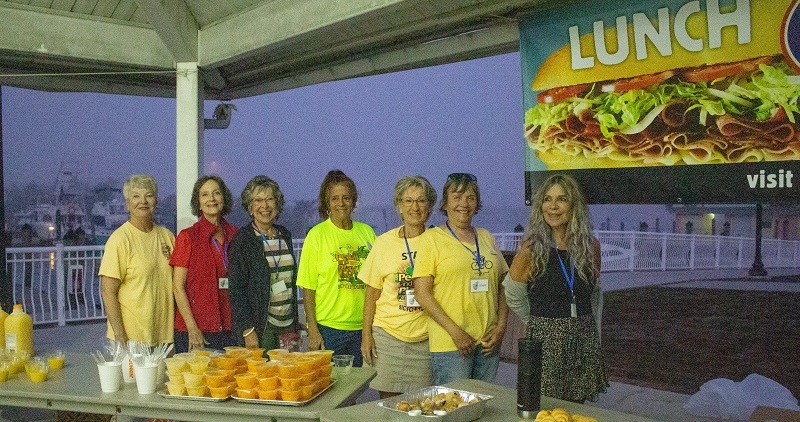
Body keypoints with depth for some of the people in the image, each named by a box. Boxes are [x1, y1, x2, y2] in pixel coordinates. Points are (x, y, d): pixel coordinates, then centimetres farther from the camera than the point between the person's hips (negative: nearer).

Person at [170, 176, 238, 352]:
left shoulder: (234, 234, 9)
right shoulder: (187, 236, -2)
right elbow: (178, 287, -5)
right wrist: (192, 329, -11)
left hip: (229, 329, 3)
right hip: (194, 330, -3)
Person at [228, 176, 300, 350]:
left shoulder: (284, 235, 11)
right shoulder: (243, 238, -6)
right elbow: (236, 288, -10)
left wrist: (295, 324, 15)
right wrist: (248, 330, -16)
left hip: (288, 324, 5)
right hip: (260, 327, -5)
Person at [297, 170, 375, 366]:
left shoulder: (367, 232, 8)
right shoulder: (317, 234, -3)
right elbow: (308, 287, -4)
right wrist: (312, 330, -10)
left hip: (363, 327, 4)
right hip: (328, 327, -3)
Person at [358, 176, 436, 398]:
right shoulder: (384, 242, 5)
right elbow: (372, 292, 7)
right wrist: (366, 334, 2)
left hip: (426, 337, 0)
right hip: (387, 334, 0)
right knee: (387, 401, 2)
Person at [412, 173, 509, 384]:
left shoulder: (486, 237, 14)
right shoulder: (433, 238, -3)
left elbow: (501, 286, 16)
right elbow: (421, 293, -9)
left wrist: (501, 326, 2)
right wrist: (455, 332, -13)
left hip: (488, 342, 5)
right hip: (449, 343, -5)